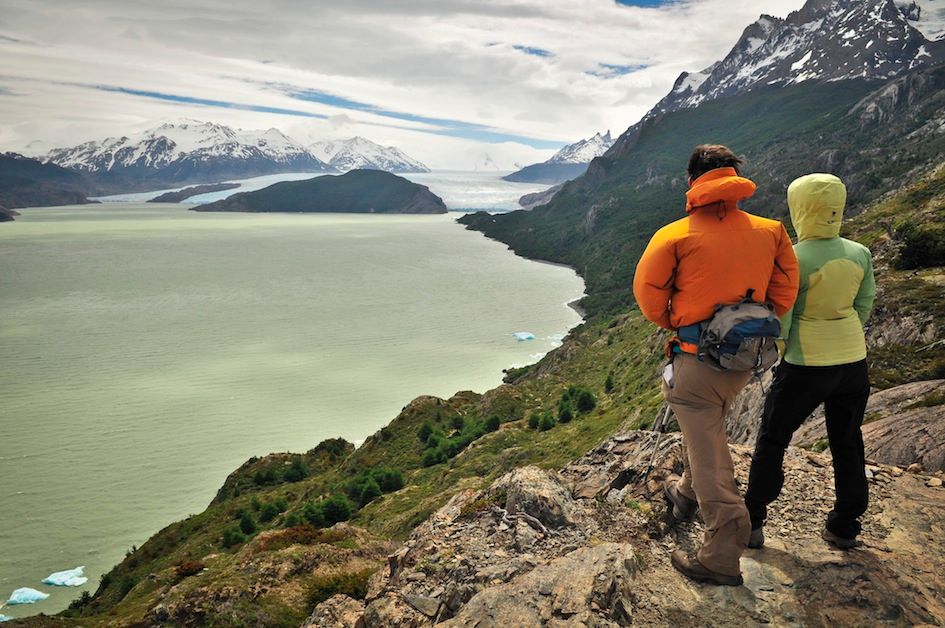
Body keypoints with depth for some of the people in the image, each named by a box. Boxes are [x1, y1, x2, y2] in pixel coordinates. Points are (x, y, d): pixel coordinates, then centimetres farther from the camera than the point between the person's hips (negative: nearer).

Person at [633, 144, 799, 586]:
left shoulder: (674, 236, -16)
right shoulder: (770, 232, -3)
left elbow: (648, 293, -6)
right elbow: (785, 290, 5)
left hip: (697, 361, -6)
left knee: (709, 457, 3)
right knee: (706, 429, 30)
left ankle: (722, 559, 9)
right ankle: (685, 493, 53)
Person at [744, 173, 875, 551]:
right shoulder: (860, 254, -1)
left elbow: (780, 318, -14)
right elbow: (864, 307, 8)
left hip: (805, 365, -5)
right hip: (854, 362, 5)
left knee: (772, 441, 10)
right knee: (847, 445, 18)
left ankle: (752, 523, 16)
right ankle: (845, 529, 28)